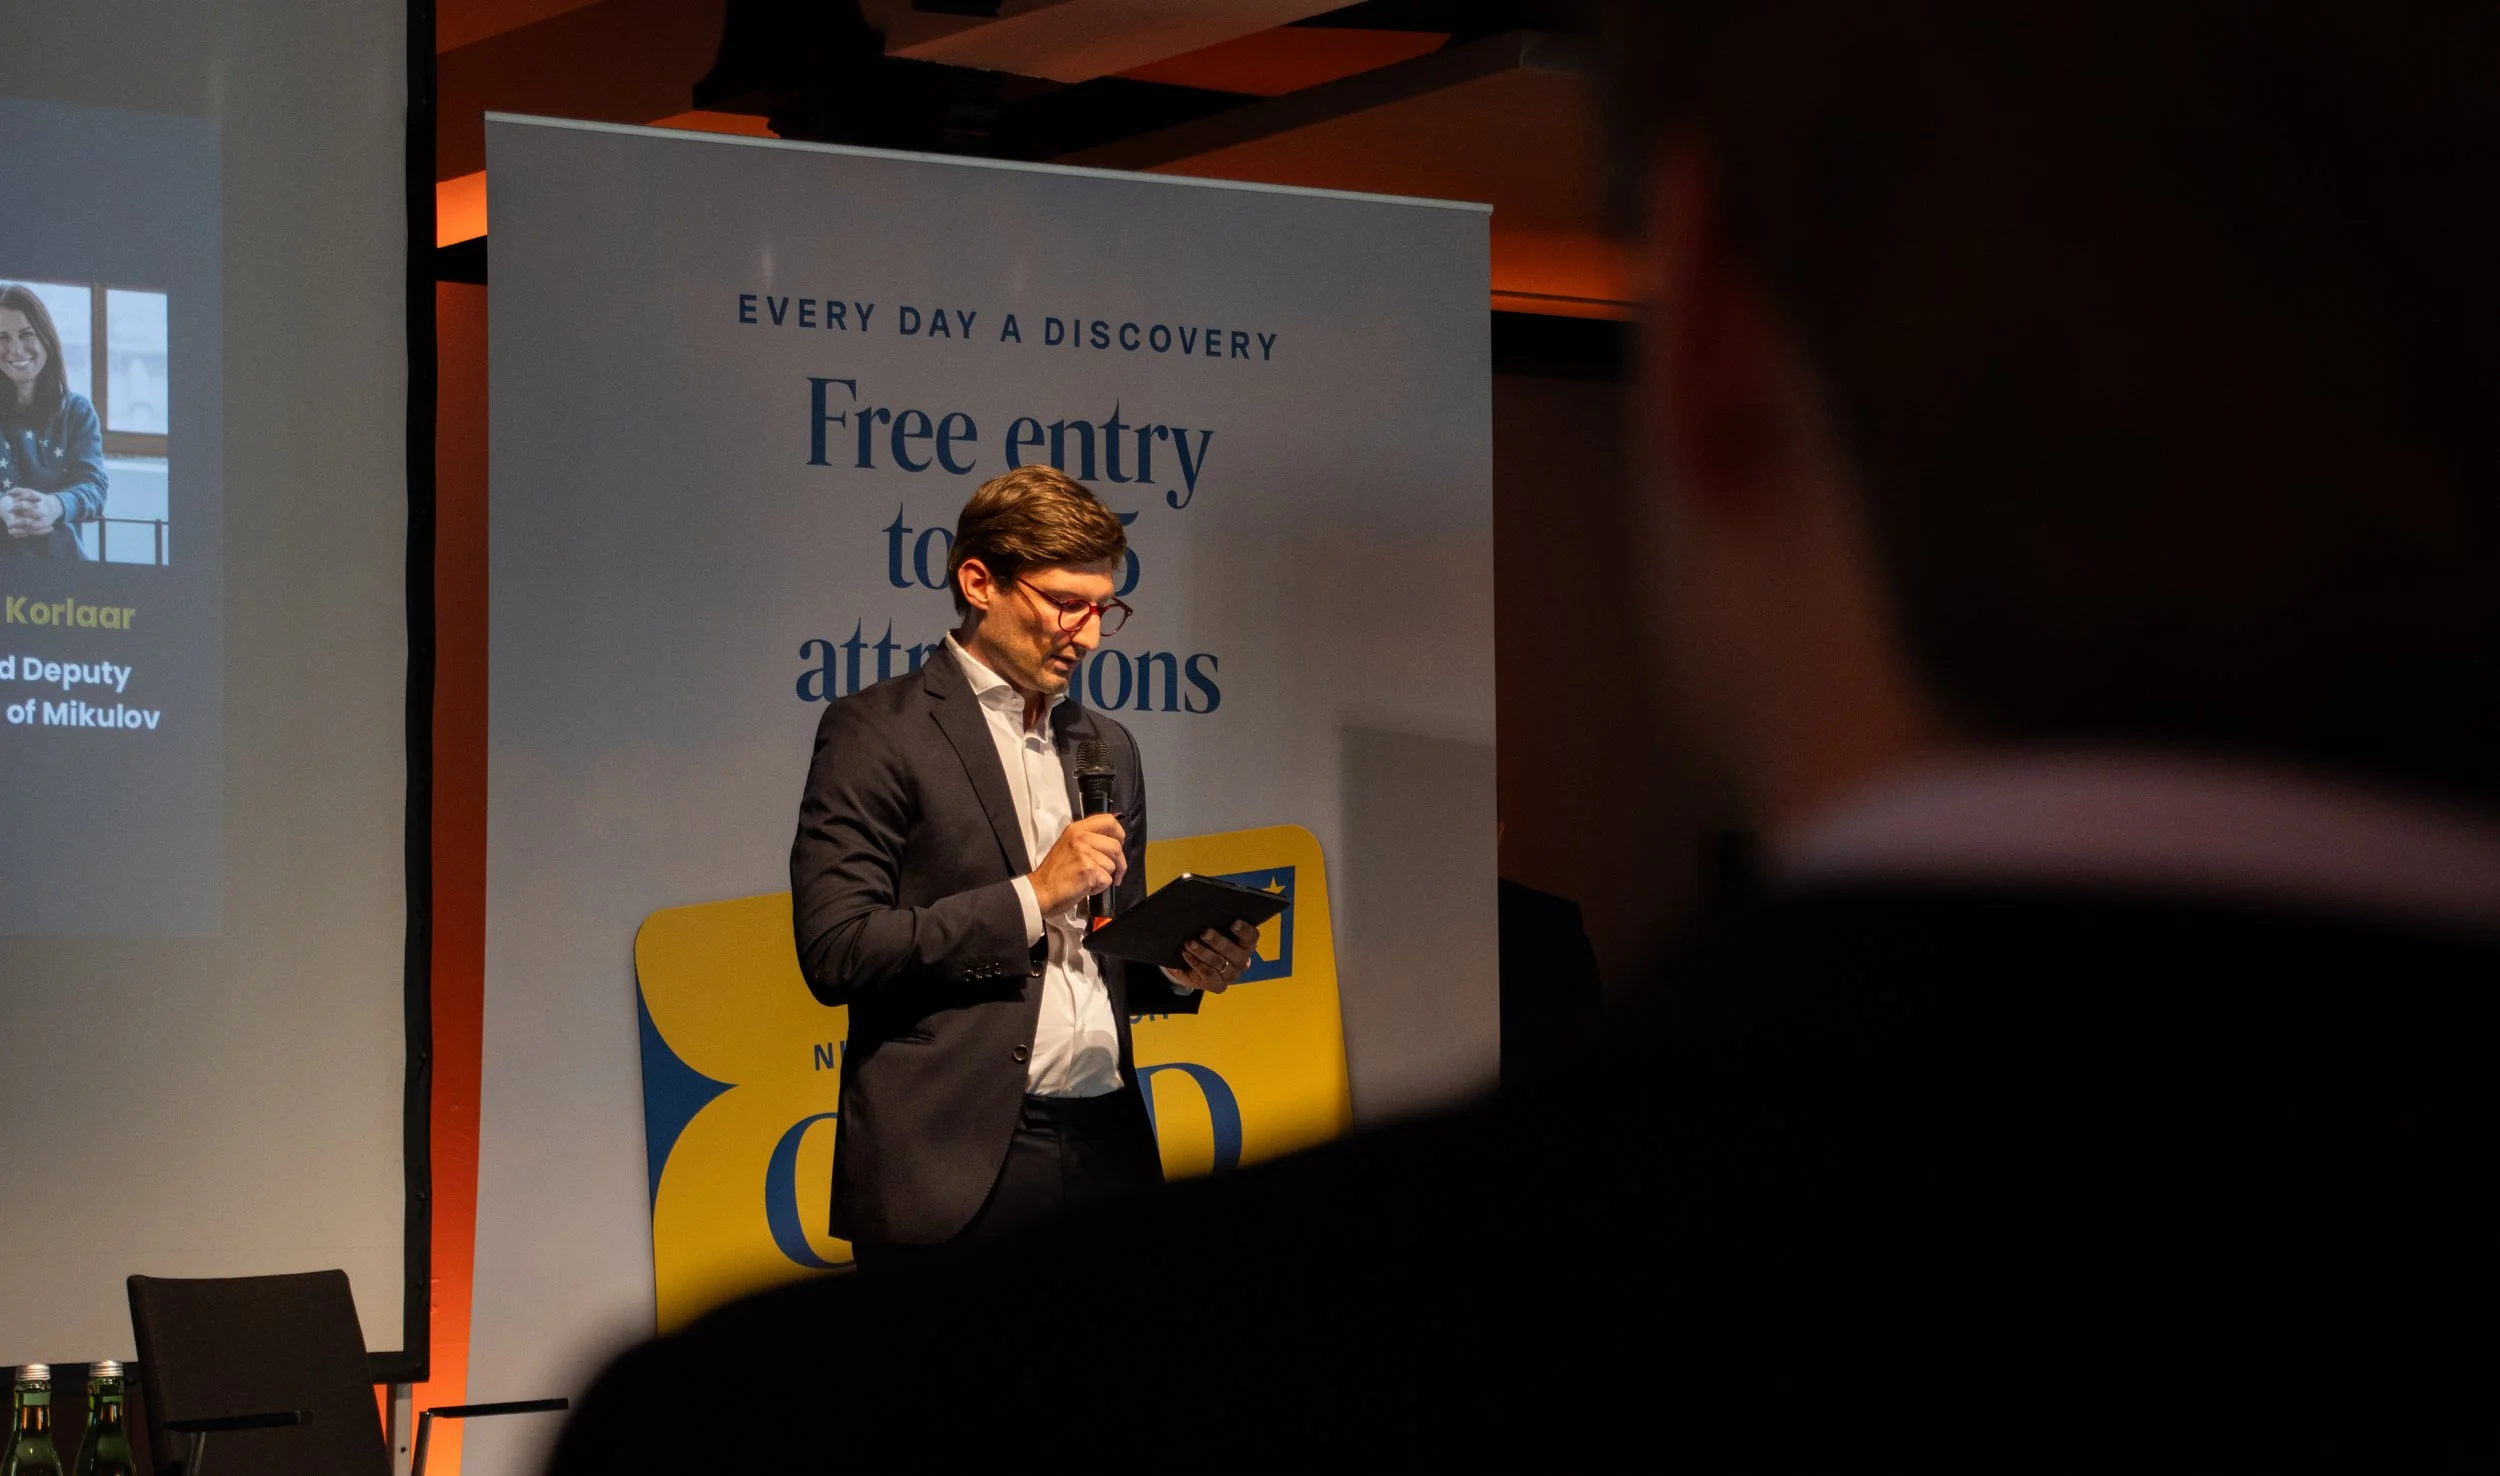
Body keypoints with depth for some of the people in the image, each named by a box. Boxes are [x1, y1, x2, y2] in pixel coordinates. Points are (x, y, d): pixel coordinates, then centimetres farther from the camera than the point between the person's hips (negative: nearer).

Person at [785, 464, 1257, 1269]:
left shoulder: (1107, 747, 20)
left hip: (1106, 1149, 5)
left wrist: (1179, 971, 5)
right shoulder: (876, 733, -1)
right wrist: (1030, 898, -12)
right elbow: (835, 951, -10)